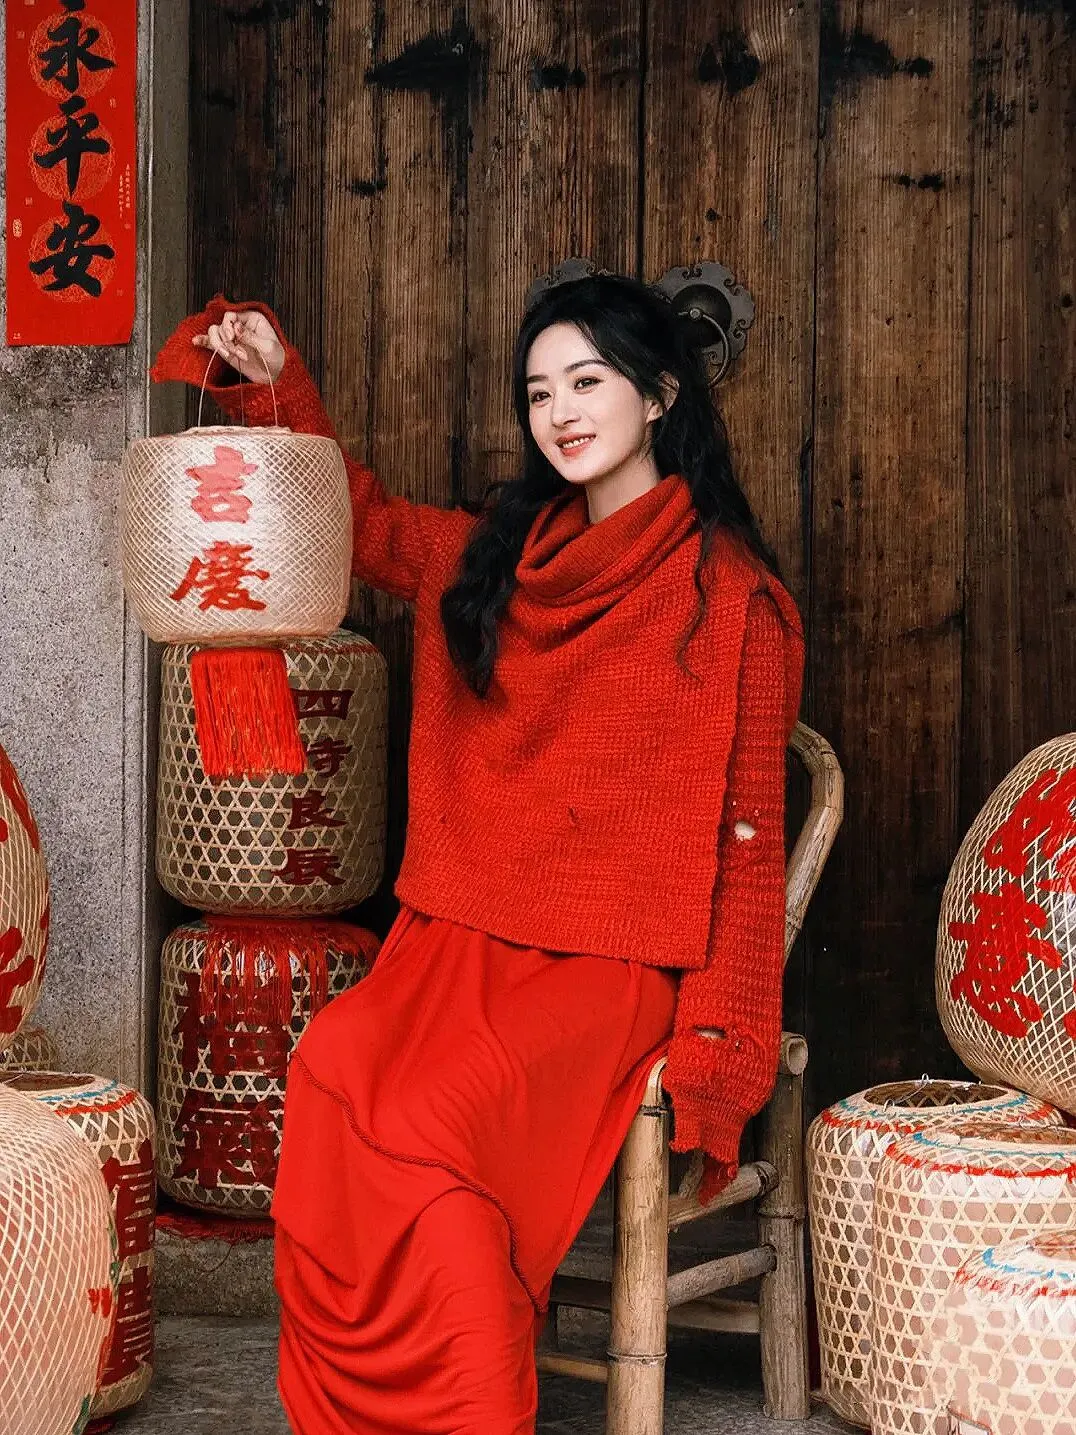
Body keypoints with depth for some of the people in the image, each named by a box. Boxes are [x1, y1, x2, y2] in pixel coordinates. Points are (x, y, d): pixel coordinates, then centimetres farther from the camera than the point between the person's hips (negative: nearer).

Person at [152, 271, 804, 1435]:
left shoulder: (732, 597, 1)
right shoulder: (487, 557, 17)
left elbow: (746, 836, -1)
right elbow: (362, 521, 35)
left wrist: (713, 1041, -10)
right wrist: (277, 383, 21)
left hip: (615, 968, -4)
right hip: (460, 937, 5)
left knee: (422, 1117, -31)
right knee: (332, 1069, -27)